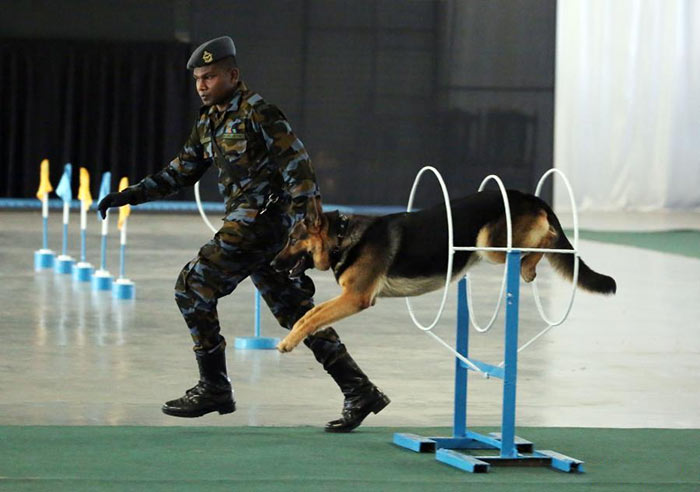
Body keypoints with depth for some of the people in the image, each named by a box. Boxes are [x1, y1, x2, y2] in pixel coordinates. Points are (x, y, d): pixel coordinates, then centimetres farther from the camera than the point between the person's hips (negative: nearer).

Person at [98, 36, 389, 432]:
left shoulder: (257, 112, -11)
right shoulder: (209, 121, 16)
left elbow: (297, 166, -15)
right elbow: (183, 170, 23)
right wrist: (132, 194, 14)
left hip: (262, 219, -9)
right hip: (246, 224, 9)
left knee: (193, 286, -10)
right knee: (296, 312, 7)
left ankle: (215, 388, -3)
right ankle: (360, 392, 6)